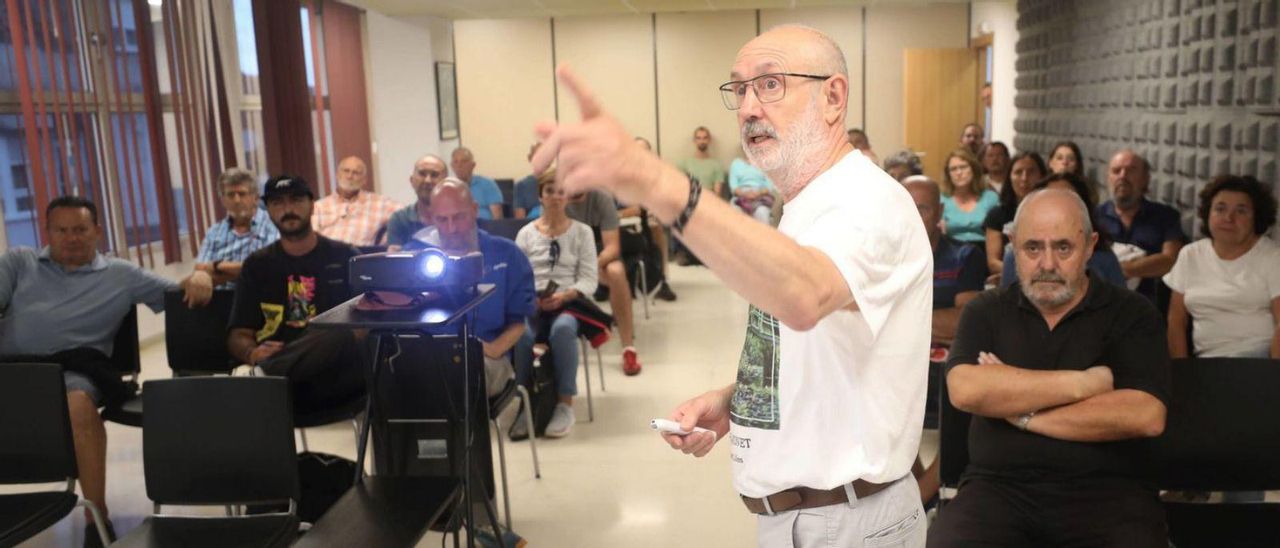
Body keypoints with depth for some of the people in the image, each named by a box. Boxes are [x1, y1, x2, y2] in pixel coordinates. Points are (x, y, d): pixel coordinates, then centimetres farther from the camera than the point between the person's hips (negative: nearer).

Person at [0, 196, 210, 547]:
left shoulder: (121, 274, 19)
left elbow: (178, 294, 17)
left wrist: (200, 275, -6)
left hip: (71, 368, -2)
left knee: (79, 402, -37)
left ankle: (97, 517, -29)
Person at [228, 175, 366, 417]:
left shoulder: (344, 256, 15)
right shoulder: (257, 265, 20)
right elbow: (238, 335, 15)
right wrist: (252, 354, -11)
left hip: (334, 373, 2)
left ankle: (260, 375, -36)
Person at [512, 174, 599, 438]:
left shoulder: (582, 231, 8)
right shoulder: (526, 233, 12)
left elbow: (589, 279, 1)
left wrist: (564, 296, -18)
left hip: (569, 302, -1)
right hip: (532, 303, 1)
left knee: (563, 329, -38)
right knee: (521, 333, -34)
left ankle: (565, 404, -28)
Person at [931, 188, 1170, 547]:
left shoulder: (1132, 314, 5)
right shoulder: (985, 311, 7)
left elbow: (1146, 416, -11)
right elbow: (965, 390, -12)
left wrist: (1021, 413, -8)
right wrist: (1081, 383, -10)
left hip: (1106, 489, 1)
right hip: (999, 486, 0)